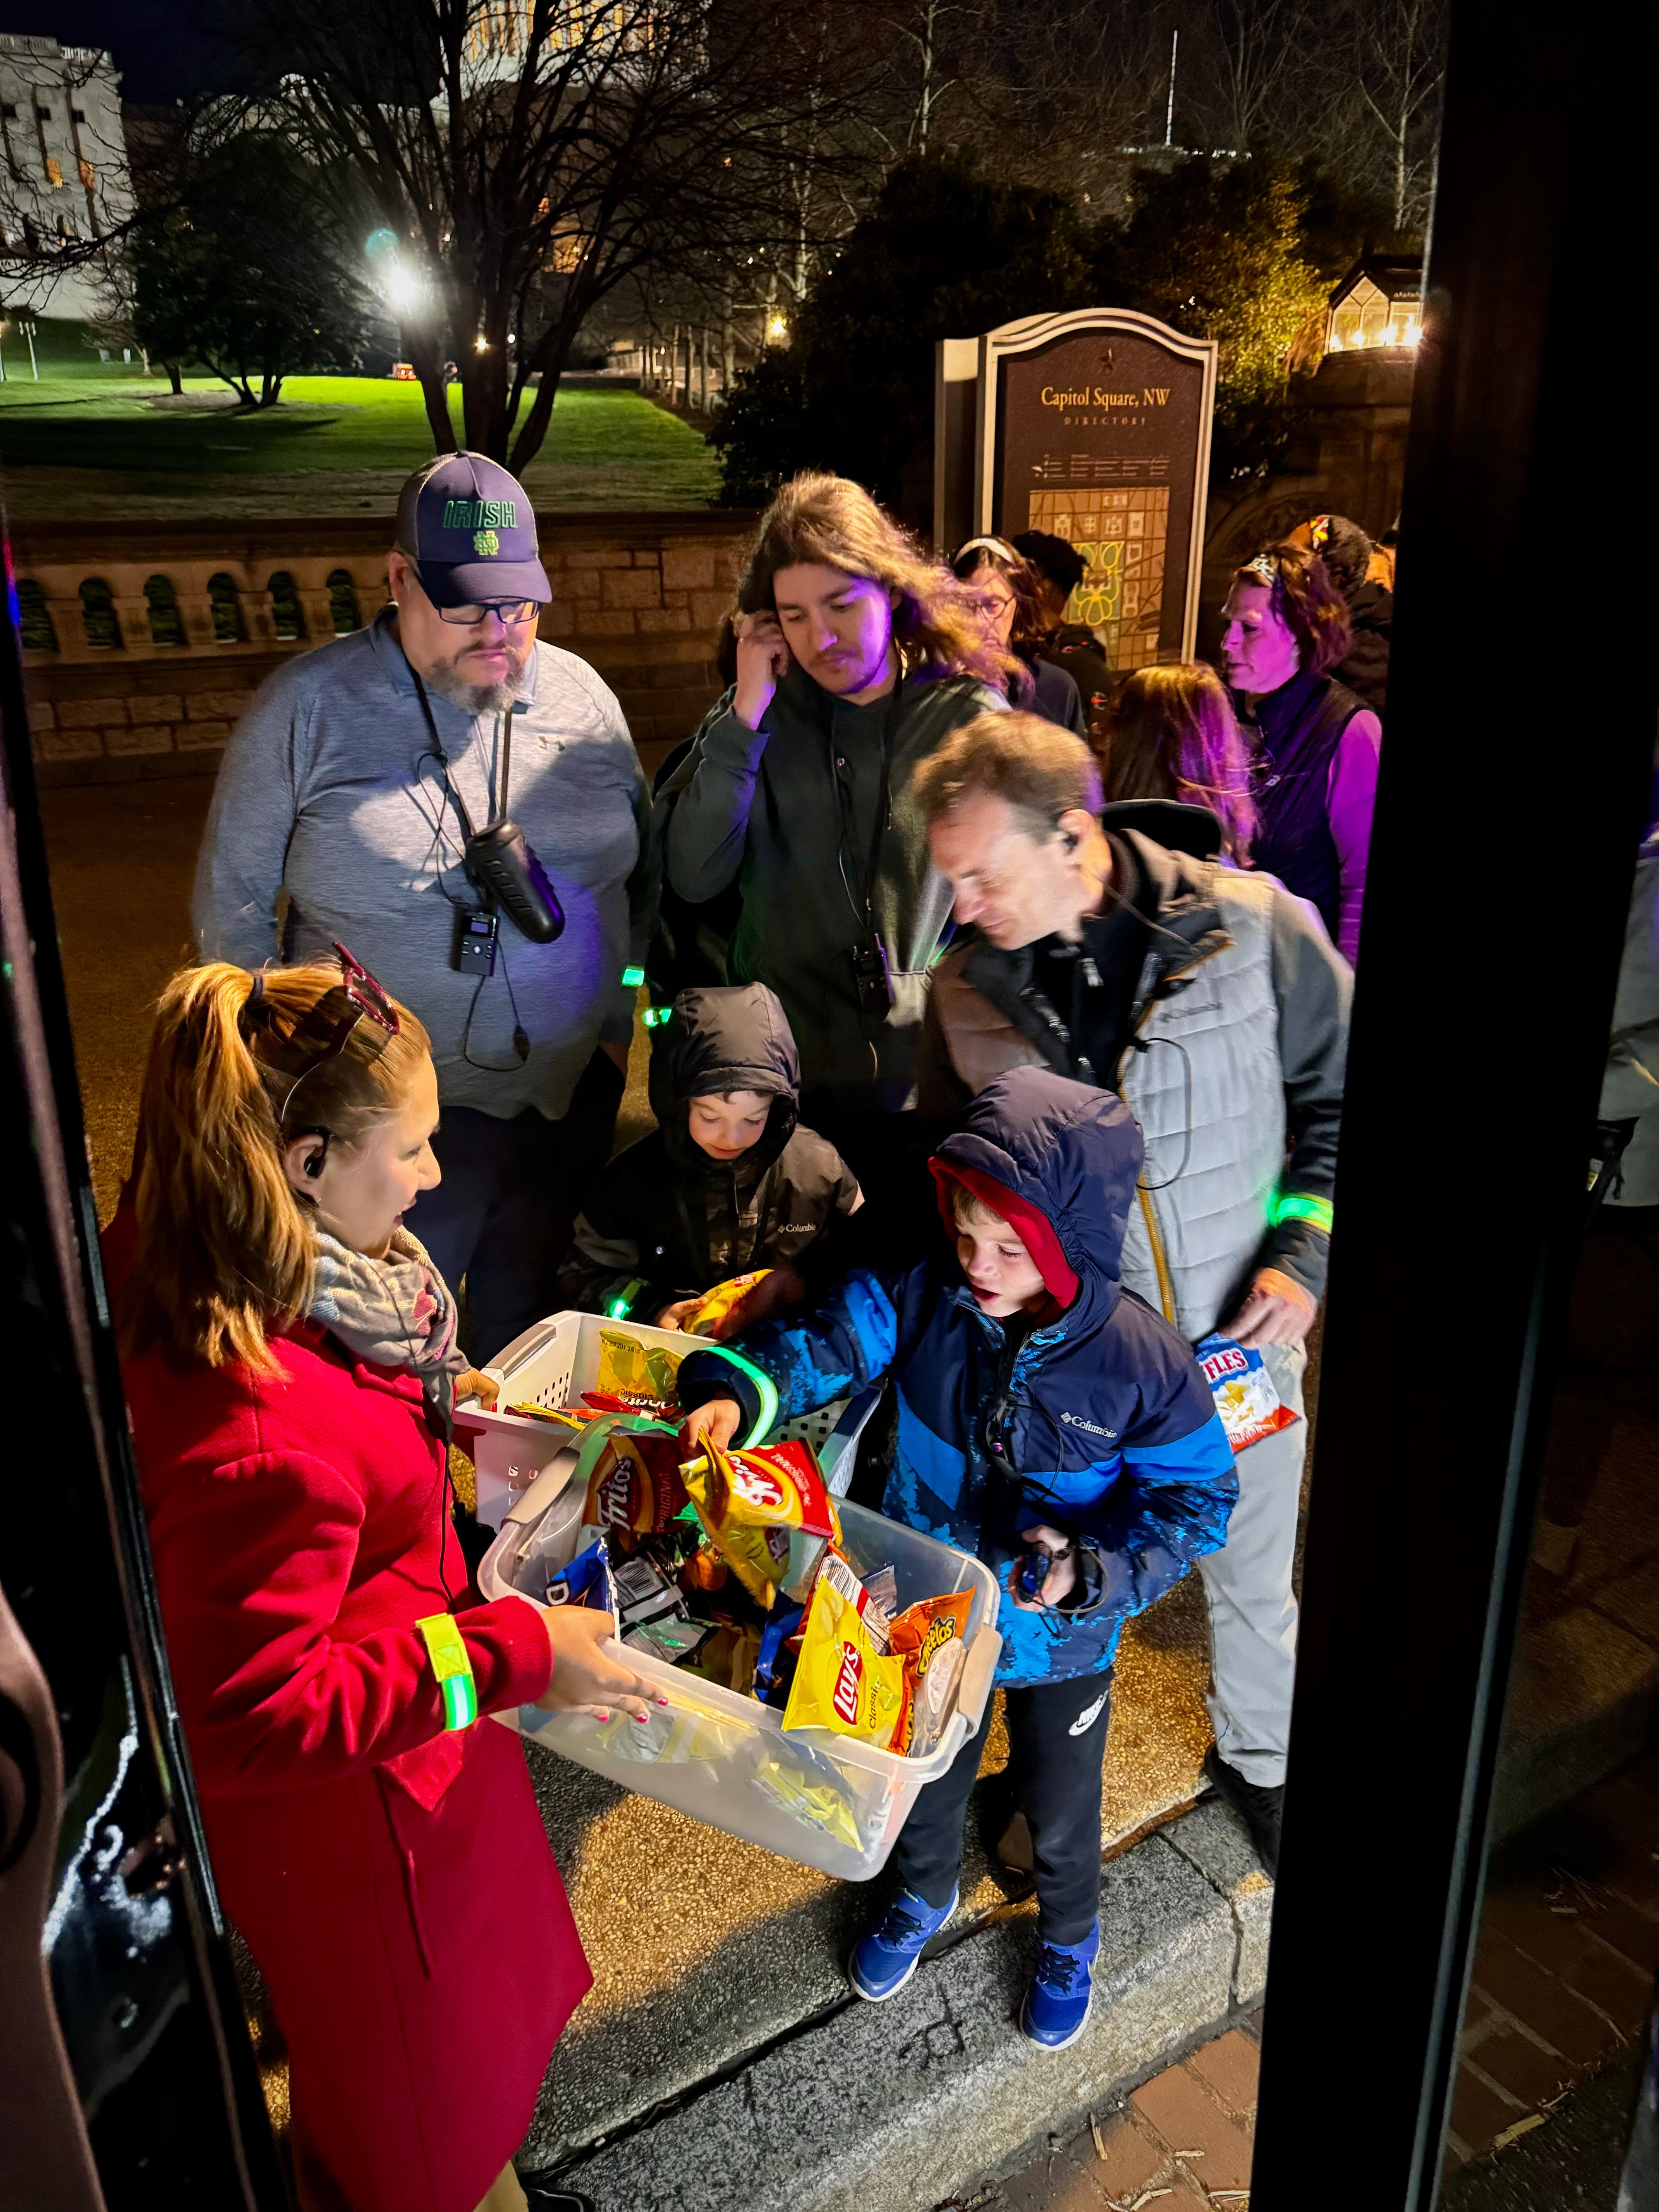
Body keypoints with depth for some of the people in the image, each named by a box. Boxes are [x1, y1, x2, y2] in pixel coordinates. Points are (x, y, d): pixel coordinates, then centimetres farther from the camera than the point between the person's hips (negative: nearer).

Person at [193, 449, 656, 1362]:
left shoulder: (581, 696, 2)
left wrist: (617, 1026, 7)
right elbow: (232, 902, -1)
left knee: (532, 1330, 20)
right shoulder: (309, 706, -8)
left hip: (569, 1103, 3)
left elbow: (639, 876, 11)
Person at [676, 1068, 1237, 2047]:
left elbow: (1196, 1501, -18)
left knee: (1060, 1814, 25)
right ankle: (924, 1898, 64)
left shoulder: (1143, 1360, -27)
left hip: (1061, 1644, -2)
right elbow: (824, 1339, -23)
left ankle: (1070, 1940, 60)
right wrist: (734, 1388, -44)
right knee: (925, 1783, 29)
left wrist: (1092, 1572, -33)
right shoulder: (922, 1301, -22)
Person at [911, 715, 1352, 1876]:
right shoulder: (966, 990, -8)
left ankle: (1259, 1757, 51)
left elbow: (1342, 1093, -3)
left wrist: (1305, 1257, -12)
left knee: (1253, 1578, 21)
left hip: (1239, 1338, 0)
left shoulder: (1252, 925, -15)